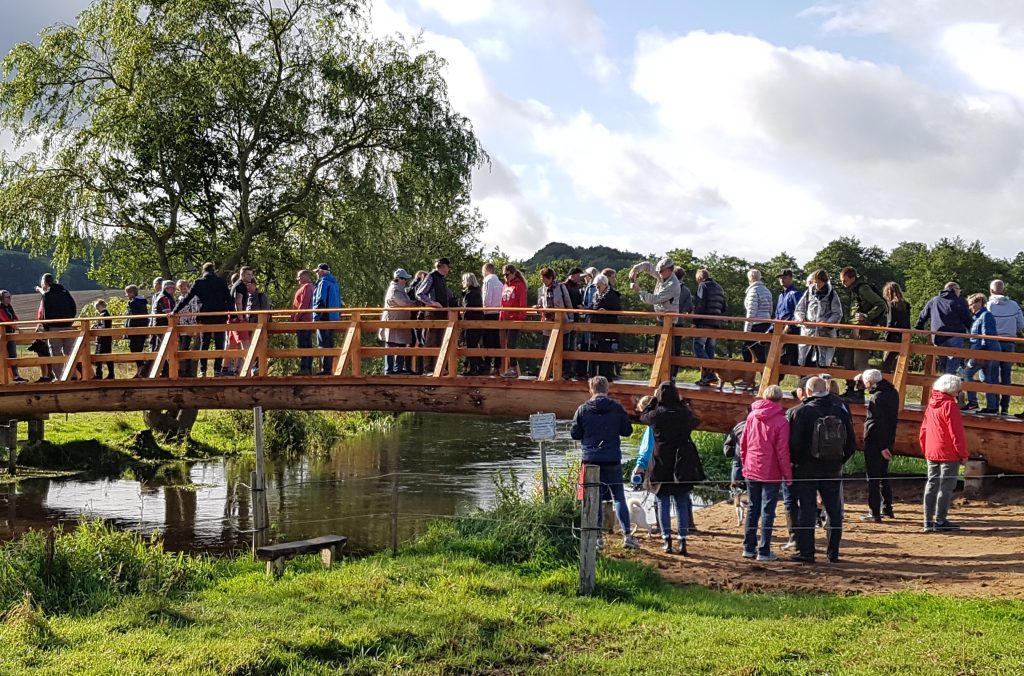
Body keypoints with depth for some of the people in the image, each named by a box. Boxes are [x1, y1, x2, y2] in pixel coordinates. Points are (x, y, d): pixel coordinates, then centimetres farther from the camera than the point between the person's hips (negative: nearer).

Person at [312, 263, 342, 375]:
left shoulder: (323, 283, -10)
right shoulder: (335, 284, 17)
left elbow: (320, 302, -16)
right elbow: (339, 303, 20)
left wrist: (315, 317, -13)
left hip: (324, 318, -8)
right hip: (334, 318, 8)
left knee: (323, 345, -8)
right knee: (330, 345, 11)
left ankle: (325, 369, -12)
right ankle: (330, 369, 12)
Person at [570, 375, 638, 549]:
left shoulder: (583, 409, -3)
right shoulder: (617, 408, -2)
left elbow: (574, 434, -1)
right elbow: (627, 430, 2)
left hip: (590, 459, 0)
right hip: (613, 460, 0)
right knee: (618, 497, 8)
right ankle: (627, 534, 0)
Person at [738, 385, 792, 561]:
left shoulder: (751, 416, 3)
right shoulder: (781, 421, -12)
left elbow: (743, 443, 7)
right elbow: (782, 451, -12)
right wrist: (788, 475, -5)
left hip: (751, 471, 4)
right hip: (771, 473, -4)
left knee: (752, 509, 14)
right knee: (768, 511, 2)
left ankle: (749, 547, 17)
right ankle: (764, 551, 2)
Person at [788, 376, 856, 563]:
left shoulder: (802, 411, -11)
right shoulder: (841, 412, 1)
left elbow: (794, 443, -14)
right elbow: (851, 444, 5)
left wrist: (796, 462, 1)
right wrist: (839, 461, 15)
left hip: (806, 470, -3)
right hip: (833, 471, 3)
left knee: (806, 512, 3)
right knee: (834, 512, 12)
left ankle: (806, 553, 4)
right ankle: (833, 553, 15)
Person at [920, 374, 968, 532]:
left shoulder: (931, 405, 12)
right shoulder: (950, 406, -13)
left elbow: (923, 432, 16)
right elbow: (957, 433, -16)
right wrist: (963, 454, -10)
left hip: (931, 454, 8)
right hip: (948, 454, -8)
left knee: (931, 485, 11)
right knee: (946, 487, -2)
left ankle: (928, 521, 13)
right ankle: (940, 521, -1)